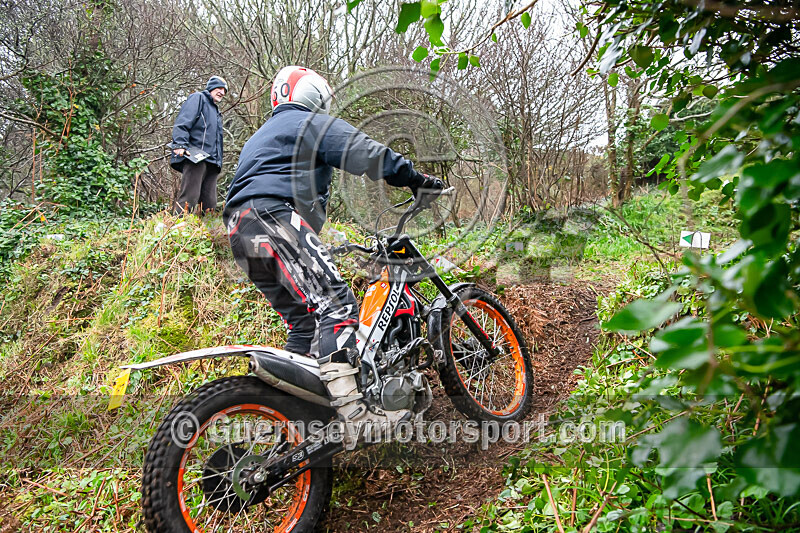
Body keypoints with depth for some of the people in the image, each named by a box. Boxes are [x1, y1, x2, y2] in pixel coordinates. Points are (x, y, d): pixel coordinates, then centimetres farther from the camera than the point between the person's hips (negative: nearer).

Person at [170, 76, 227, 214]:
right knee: (188, 199, -19)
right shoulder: (198, 98, 9)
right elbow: (183, 122, -8)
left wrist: (218, 161, 25)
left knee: (210, 205, 2)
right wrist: (180, 144, -22)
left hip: (212, 161, 9)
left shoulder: (216, 112, 35)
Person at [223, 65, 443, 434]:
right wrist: (414, 178, 0)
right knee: (335, 305, -22)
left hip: (242, 236, 10)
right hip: (275, 216, -10)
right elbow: (367, 154, -6)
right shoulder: (312, 124, 8)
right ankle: (350, 410, -36)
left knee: (304, 323, 11)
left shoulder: (260, 136, 37)